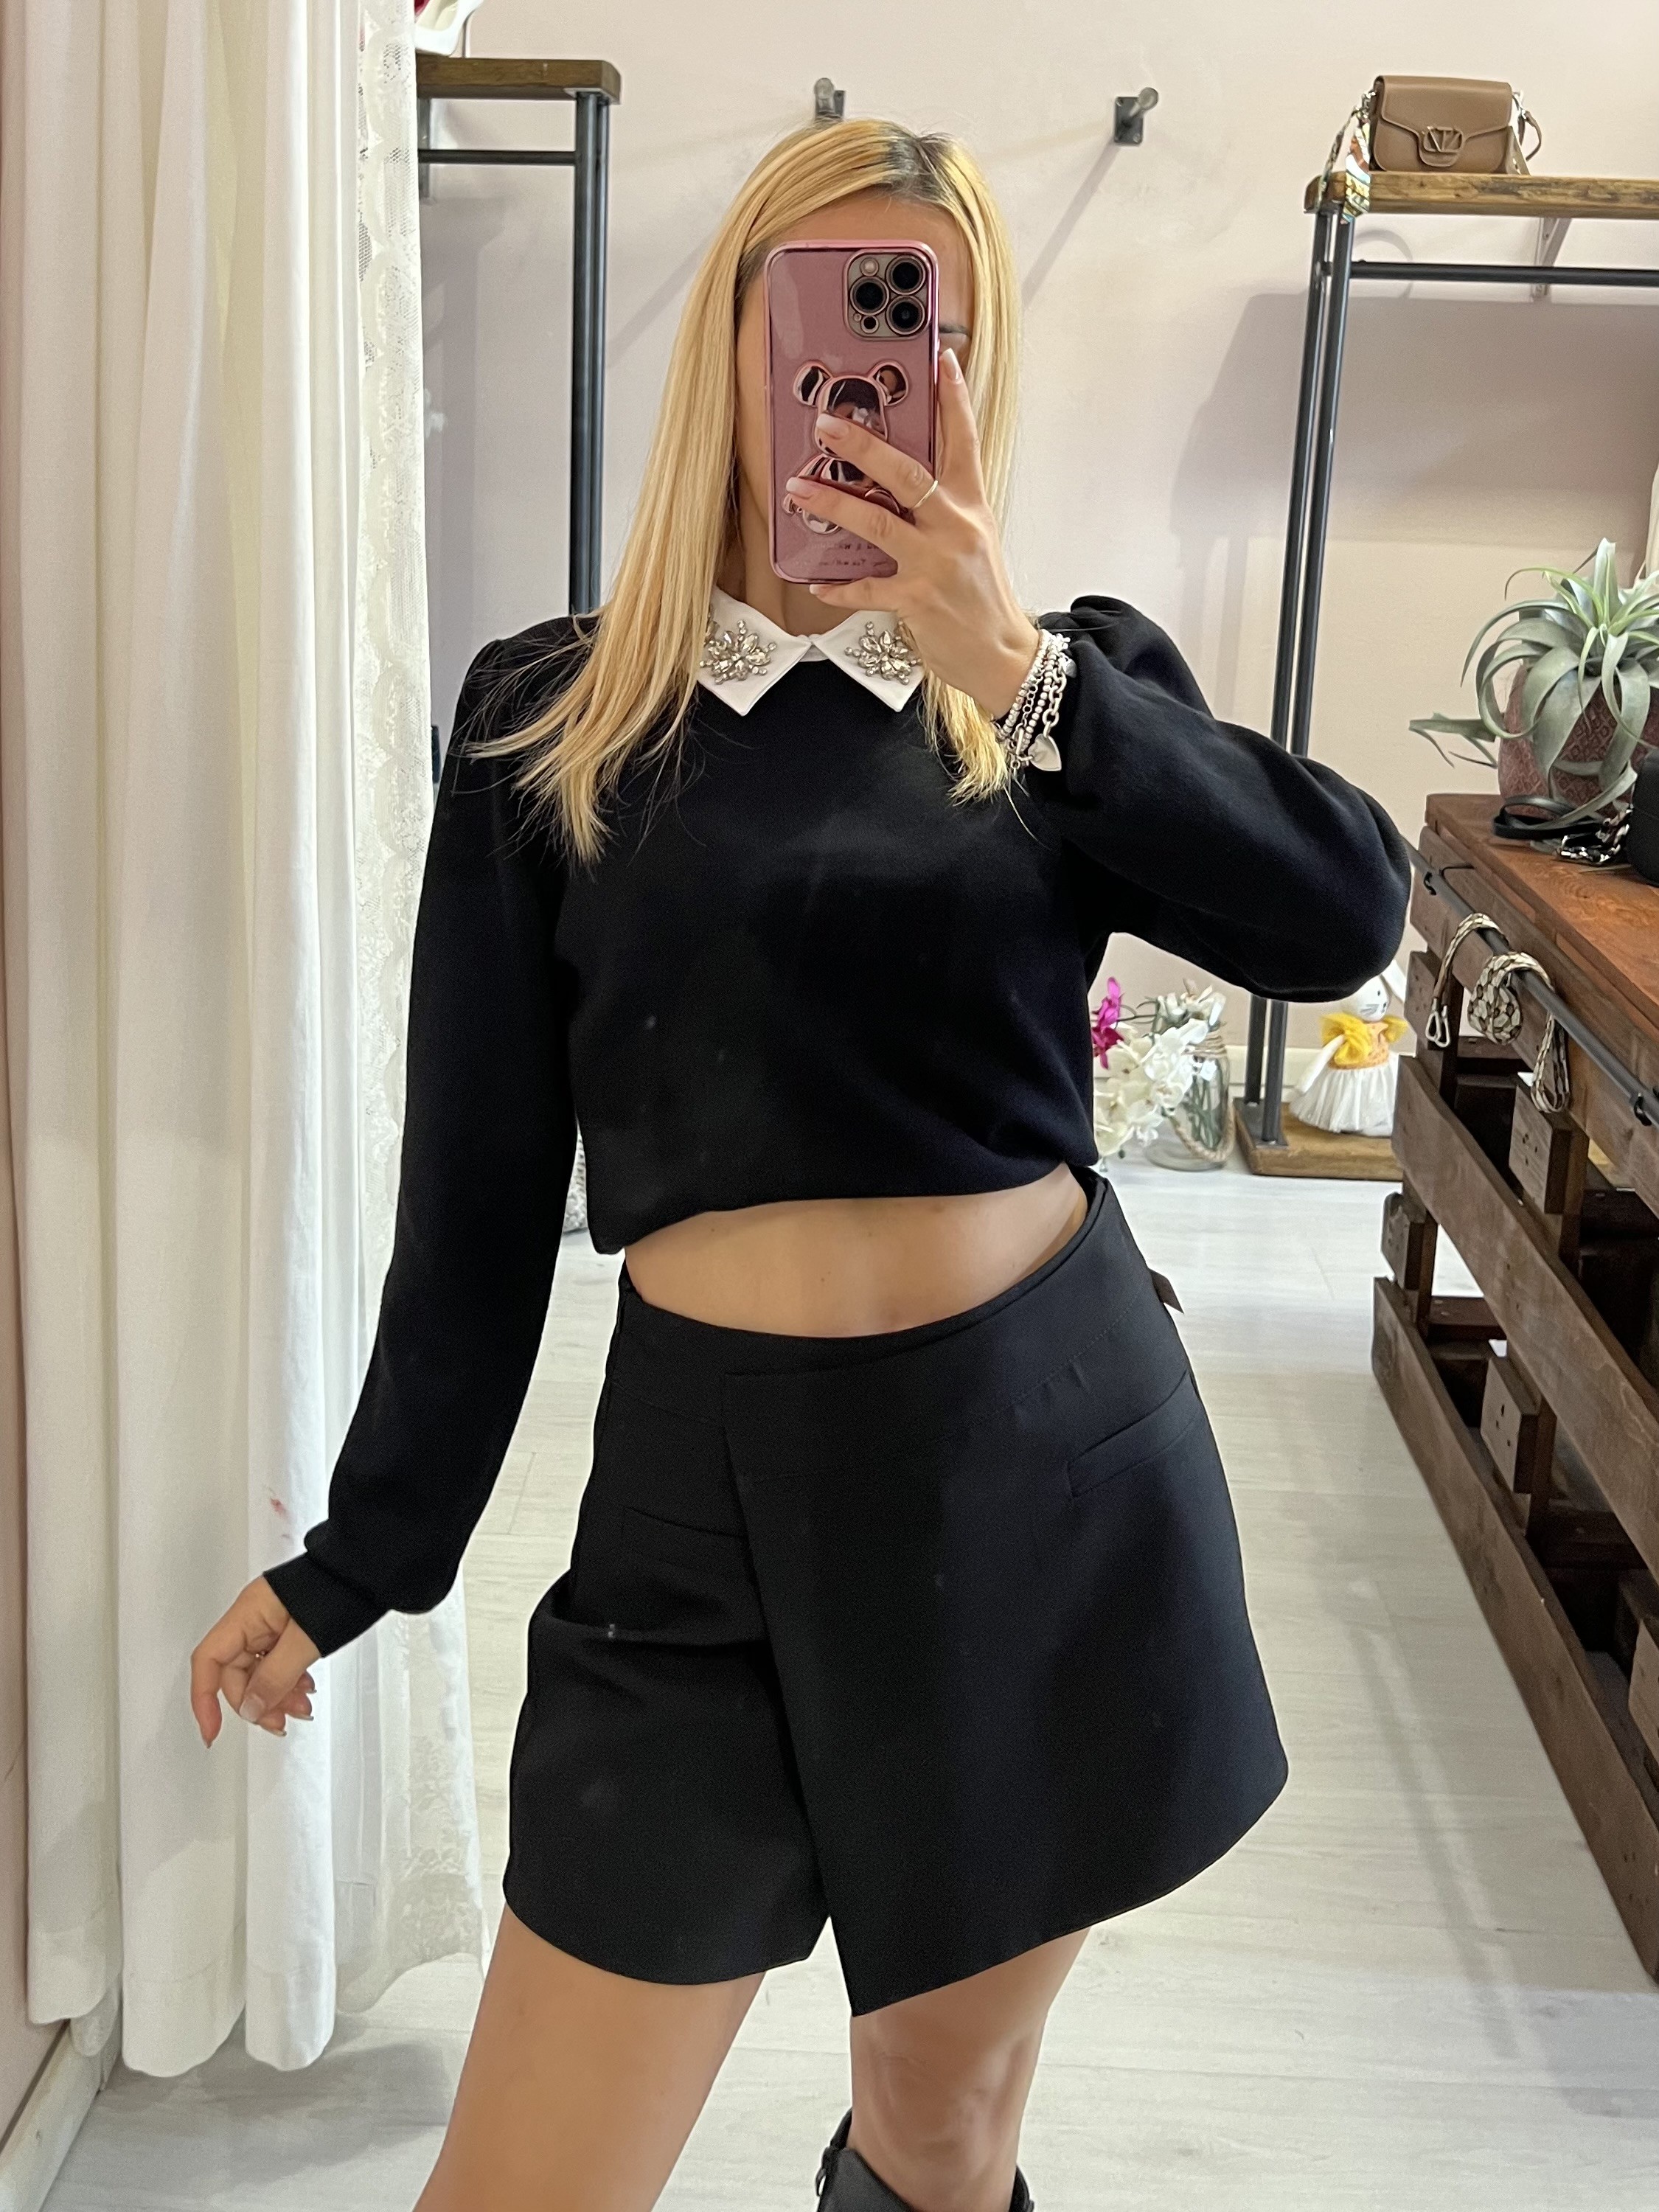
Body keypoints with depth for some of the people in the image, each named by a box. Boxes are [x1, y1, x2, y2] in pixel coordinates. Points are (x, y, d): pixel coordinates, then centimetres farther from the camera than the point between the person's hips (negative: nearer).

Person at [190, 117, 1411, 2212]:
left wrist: (1015, 674, -21)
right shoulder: (552, 713, 1)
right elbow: (478, 1187, 4)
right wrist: (354, 1559, 8)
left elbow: (1346, 916, -12)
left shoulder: (1072, 681, 5)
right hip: (715, 1482, -1)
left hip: (1053, 1456, 1)